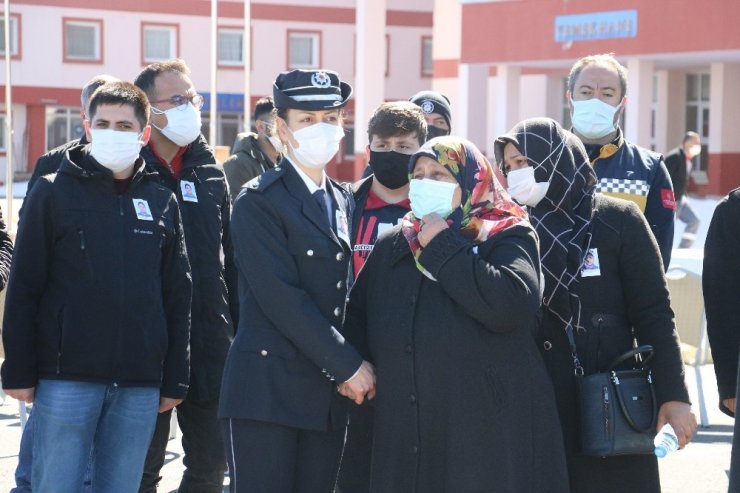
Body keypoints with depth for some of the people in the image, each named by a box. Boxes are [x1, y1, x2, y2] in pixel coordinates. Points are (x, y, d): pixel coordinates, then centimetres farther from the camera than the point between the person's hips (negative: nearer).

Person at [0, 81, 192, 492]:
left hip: (139, 383, 3)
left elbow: (178, 296, 12)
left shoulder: (162, 202, 10)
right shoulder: (54, 192, 2)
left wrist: (175, 379, 8)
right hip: (67, 377, -3)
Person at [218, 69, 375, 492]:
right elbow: (283, 298, -14)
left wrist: (354, 370, 1)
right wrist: (350, 365, -13)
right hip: (269, 391, -6)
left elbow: (345, 294, 14)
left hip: (330, 393, 6)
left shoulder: (344, 201, 16)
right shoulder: (259, 202, -6)